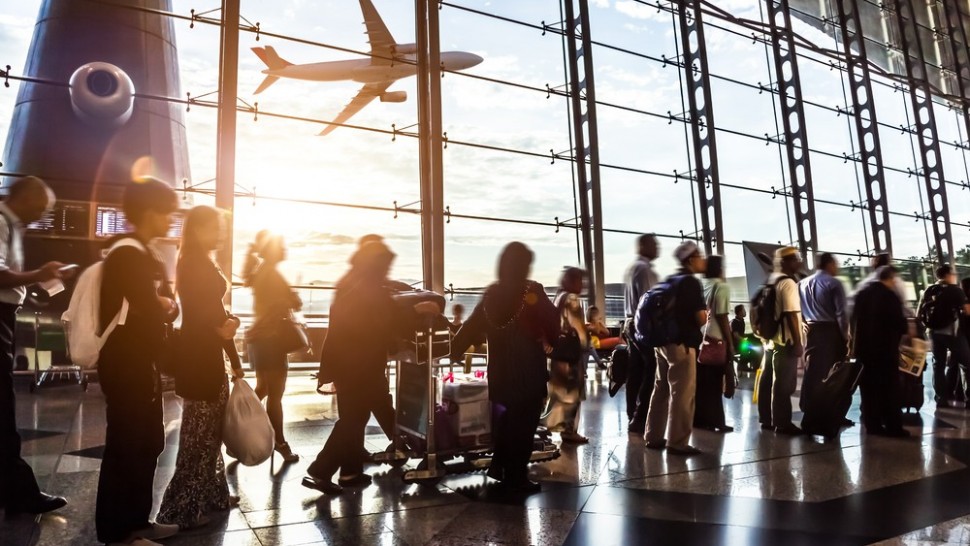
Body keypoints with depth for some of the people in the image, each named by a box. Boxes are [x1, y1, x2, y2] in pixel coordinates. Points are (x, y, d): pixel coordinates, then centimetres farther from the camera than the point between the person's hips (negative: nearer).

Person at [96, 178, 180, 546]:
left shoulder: (144, 254, 15)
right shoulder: (128, 255, -15)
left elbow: (168, 306, 12)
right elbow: (151, 312, -22)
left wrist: (165, 305, -7)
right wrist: (165, 306, -4)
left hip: (141, 362, 10)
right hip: (125, 365, -10)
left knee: (147, 444, 15)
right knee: (126, 446, -1)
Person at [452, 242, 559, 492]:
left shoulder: (492, 293, 2)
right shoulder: (533, 291, -11)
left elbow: (471, 326, 3)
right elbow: (552, 324, -6)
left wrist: (452, 350, 8)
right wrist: (552, 342, 11)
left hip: (500, 368, 5)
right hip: (528, 368, -5)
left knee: (507, 418, 20)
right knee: (523, 422, 4)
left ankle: (501, 467, 26)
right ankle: (516, 477, 11)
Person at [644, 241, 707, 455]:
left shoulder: (669, 281, 14)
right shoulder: (691, 282, -10)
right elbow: (701, 318, -15)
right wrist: (706, 315, 6)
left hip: (663, 341, 9)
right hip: (681, 343, -9)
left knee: (661, 389, 14)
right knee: (682, 393, -3)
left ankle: (654, 437, 20)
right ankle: (677, 442, 0)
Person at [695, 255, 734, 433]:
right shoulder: (722, 287, -8)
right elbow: (722, 317, -12)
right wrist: (730, 342, -8)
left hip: (699, 339, 6)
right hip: (716, 340, -6)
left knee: (701, 382, 11)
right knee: (714, 383, 0)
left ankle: (700, 419, 15)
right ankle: (714, 421, 5)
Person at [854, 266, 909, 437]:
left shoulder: (861, 294, 8)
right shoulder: (890, 296, -12)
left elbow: (854, 319, 12)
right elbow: (899, 322, -12)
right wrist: (906, 328, 9)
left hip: (863, 347, 6)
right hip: (885, 348, -6)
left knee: (869, 388, 10)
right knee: (889, 389, 2)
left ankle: (872, 424, 12)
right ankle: (893, 427, 5)